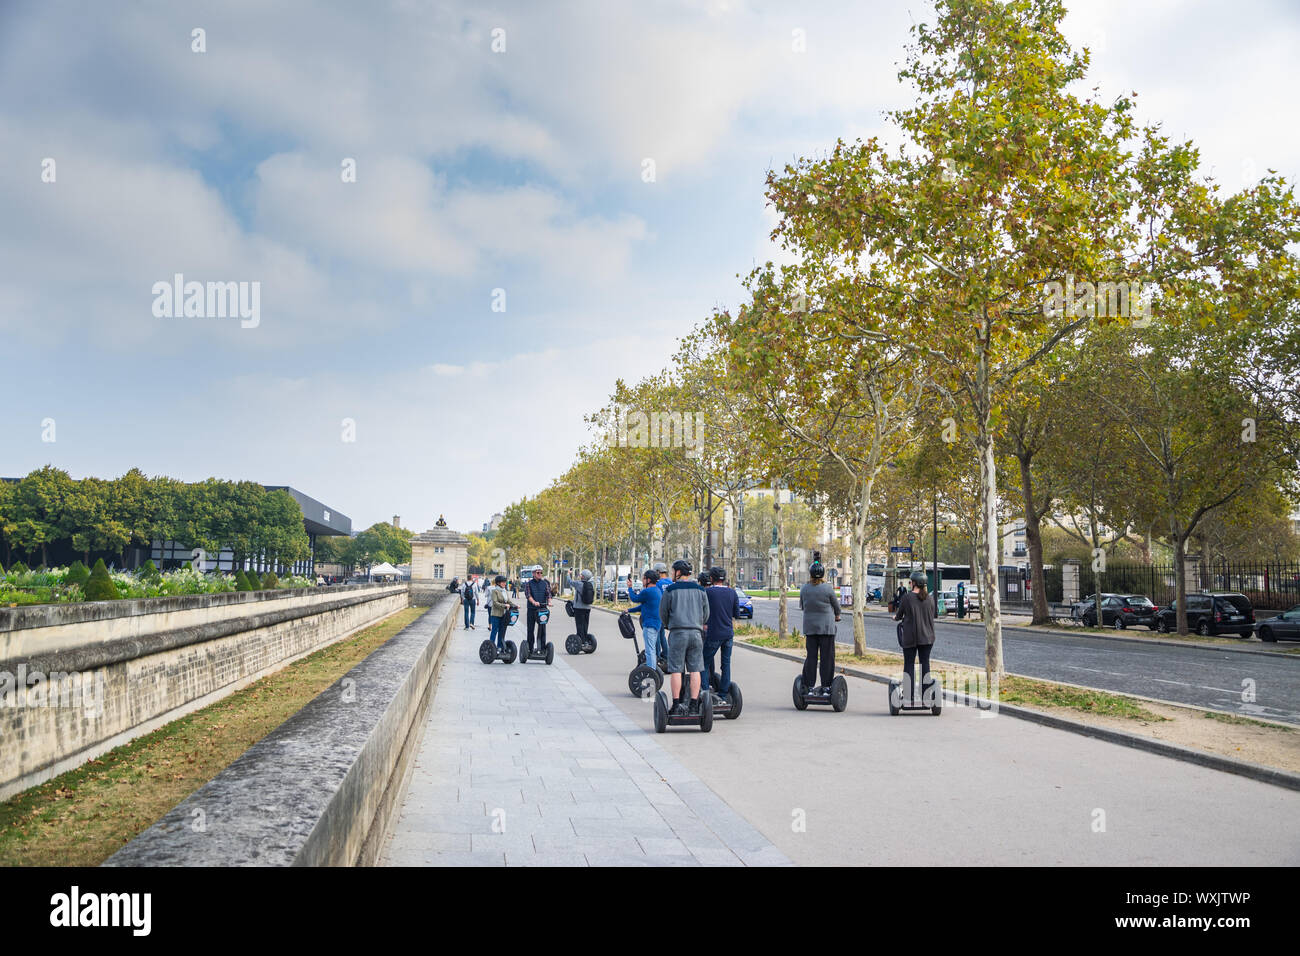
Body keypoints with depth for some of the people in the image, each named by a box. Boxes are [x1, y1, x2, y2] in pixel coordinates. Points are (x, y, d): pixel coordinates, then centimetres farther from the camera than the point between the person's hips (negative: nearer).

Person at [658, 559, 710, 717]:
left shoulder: (670, 590, -1)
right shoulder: (700, 590, 10)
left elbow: (663, 613, 4)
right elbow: (706, 614, 14)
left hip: (677, 633, -3)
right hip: (696, 633, 3)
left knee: (676, 670, 0)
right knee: (695, 670, 5)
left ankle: (676, 706, -2)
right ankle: (694, 706, 2)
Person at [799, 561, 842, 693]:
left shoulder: (804, 589, 0)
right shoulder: (828, 588, -9)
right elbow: (836, 606, 3)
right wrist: (837, 616, 24)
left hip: (809, 627, 3)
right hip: (826, 626, -3)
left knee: (811, 656, 7)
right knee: (827, 656, 4)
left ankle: (809, 686, 7)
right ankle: (826, 686, 5)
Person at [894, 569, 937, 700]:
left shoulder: (906, 597, -9)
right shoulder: (930, 598, 2)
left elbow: (899, 615, 2)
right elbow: (932, 617, 12)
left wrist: (895, 617, 25)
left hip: (910, 637, -3)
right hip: (927, 636, 3)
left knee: (909, 664, 3)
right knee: (925, 663, 7)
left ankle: (909, 694, 0)